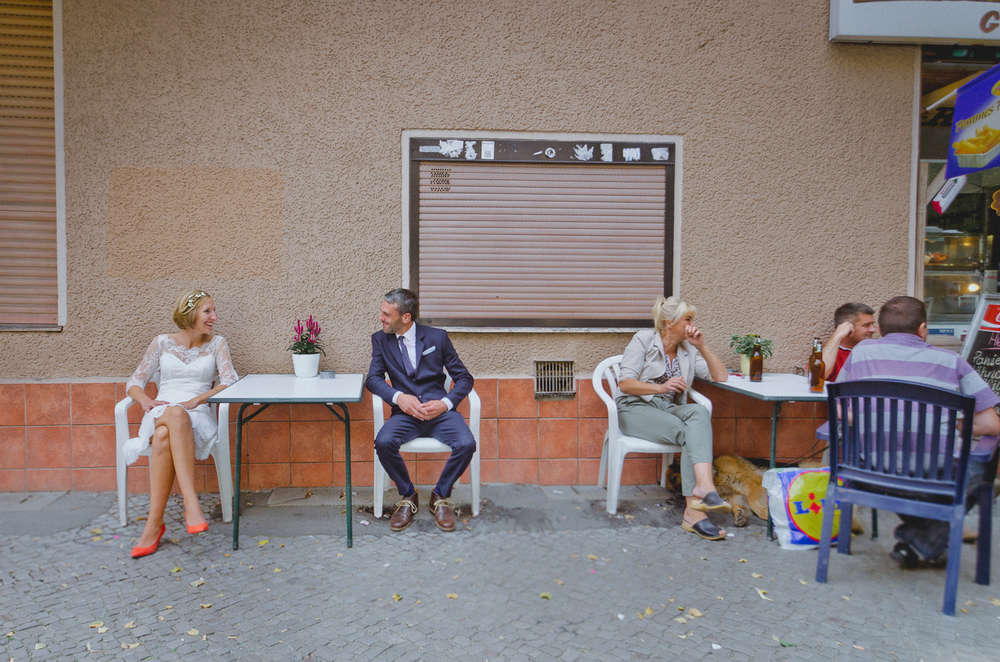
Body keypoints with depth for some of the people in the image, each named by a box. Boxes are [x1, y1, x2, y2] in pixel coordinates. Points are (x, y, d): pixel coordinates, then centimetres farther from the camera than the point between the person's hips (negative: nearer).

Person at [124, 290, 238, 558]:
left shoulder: (216, 344, 12)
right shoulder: (162, 342, 14)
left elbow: (230, 382, -1)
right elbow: (135, 382, 14)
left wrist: (196, 400, -15)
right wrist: (146, 400, -9)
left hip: (197, 415, 0)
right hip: (160, 413, 1)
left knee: (164, 436, -36)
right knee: (176, 414, -38)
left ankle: (154, 523, -36)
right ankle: (192, 503, -44)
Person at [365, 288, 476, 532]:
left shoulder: (437, 337, 3)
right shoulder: (381, 340, 8)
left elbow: (464, 378, 5)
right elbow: (373, 378, 3)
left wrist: (445, 403, -13)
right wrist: (398, 397, -16)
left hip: (438, 410, -1)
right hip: (406, 412, 1)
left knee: (466, 444, -27)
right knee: (383, 442, -30)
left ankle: (440, 495, 1)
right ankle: (407, 496, -2)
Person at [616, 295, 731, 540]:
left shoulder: (688, 349, 14)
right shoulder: (643, 339, -2)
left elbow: (721, 377, 6)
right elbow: (625, 383, -10)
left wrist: (701, 346, -2)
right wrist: (662, 387, -23)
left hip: (670, 410, 4)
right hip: (636, 408, -4)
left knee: (699, 412, -32)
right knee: (689, 432, -32)